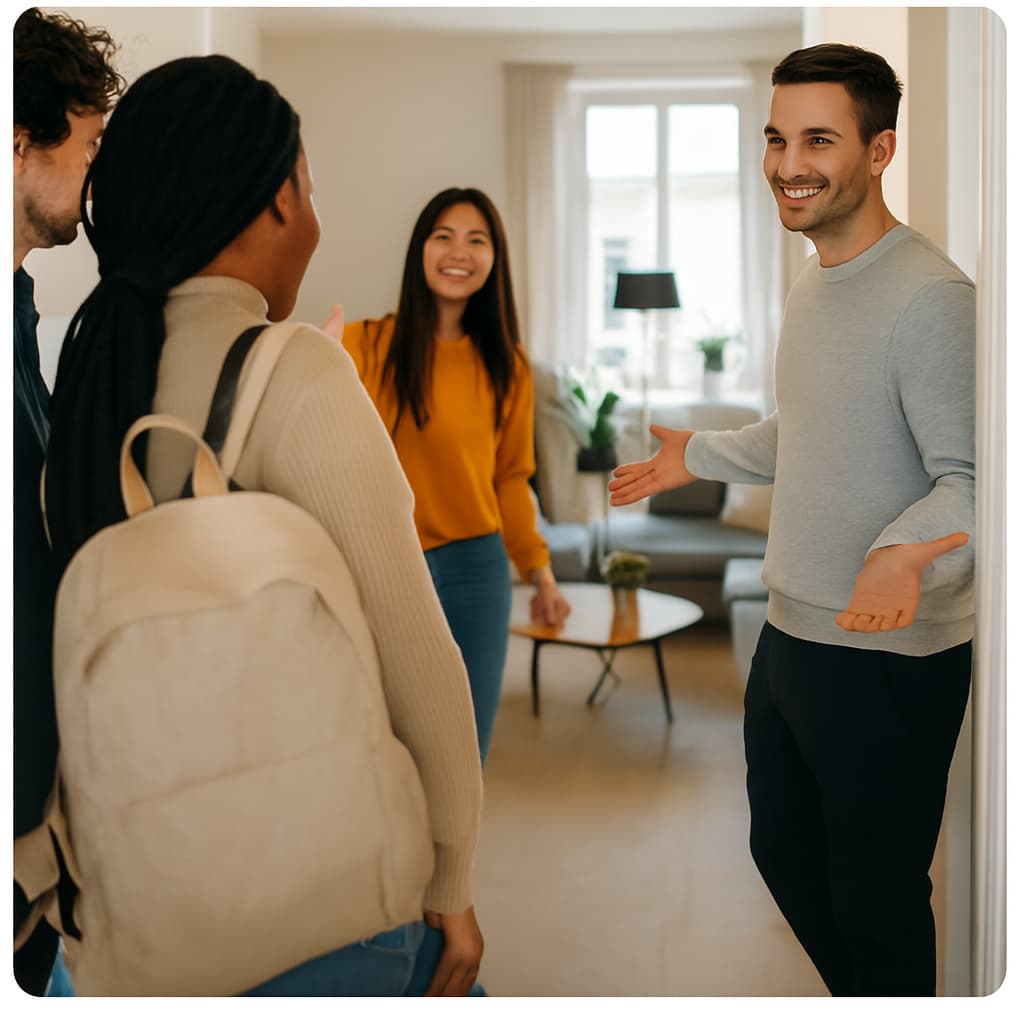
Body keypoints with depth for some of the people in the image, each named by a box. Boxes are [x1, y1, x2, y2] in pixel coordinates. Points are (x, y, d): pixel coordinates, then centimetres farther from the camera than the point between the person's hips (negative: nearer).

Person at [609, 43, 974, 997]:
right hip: (788, 635, 10)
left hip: (887, 660, -9)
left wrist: (904, 551, -42)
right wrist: (697, 455, 30)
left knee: (875, 899, 4)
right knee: (784, 851, 24)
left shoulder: (929, 298, -20)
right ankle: (856, 999, 46)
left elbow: (969, 480, -24)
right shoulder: (812, 281, 10)